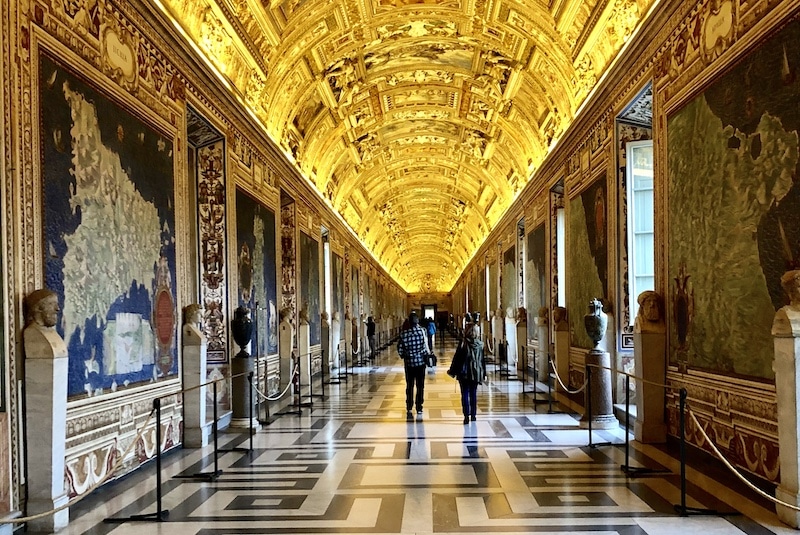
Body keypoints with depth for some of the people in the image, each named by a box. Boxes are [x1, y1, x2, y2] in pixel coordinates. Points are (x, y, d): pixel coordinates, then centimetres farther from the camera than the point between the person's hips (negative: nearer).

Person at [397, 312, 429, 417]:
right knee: (420, 386, 9)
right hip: (420, 361, -1)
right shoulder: (421, 331, -11)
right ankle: (419, 408, 13)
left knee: (409, 386, 11)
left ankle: (409, 408, 14)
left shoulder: (404, 333, -7)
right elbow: (425, 346, -10)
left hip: (409, 362, 1)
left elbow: (400, 349, -3)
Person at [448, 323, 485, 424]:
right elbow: (483, 360, 6)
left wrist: (452, 371, 3)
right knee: (474, 394, 13)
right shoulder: (480, 344, -1)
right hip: (476, 373, 3)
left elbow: (456, 358, -6)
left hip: (464, 373, -3)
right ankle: (473, 415, 18)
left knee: (465, 394, 1)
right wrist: (483, 374, 15)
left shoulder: (463, 344, -11)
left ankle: (466, 416, -6)